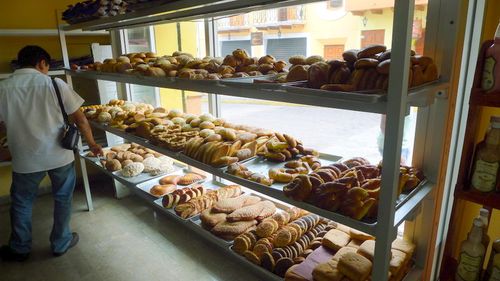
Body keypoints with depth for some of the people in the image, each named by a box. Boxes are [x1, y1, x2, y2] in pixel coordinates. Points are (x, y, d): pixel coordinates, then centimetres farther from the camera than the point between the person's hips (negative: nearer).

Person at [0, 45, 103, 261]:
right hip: (59, 155, -1)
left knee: (21, 203, 20)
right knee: (62, 199, 17)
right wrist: (92, 143, 4)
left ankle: (19, 249, 35)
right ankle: (61, 243, 30)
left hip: (25, 159, 2)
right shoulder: (54, 84, -9)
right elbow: (79, 118, -7)